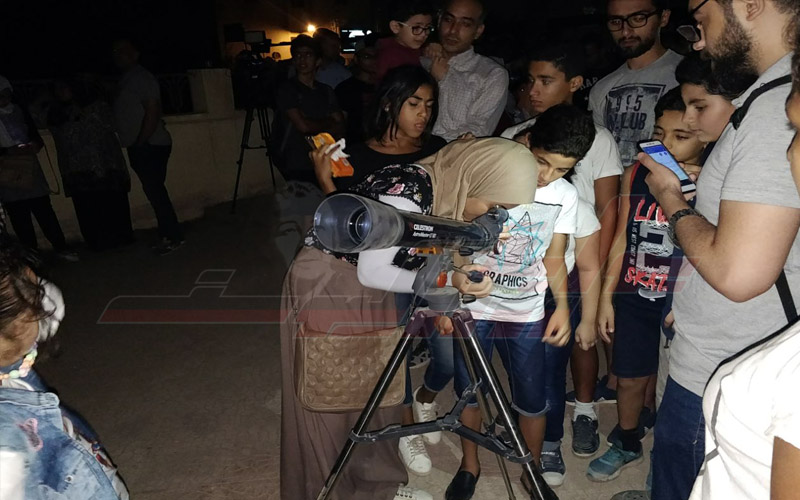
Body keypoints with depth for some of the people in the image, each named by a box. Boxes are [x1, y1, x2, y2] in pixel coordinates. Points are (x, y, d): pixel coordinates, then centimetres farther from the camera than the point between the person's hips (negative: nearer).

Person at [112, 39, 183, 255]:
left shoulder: (141, 78, -11)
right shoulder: (127, 79, 17)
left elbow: (152, 112, -19)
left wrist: (139, 142, -19)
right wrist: (135, 144, 12)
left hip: (150, 145, -9)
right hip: (139, 146, 9)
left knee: (155, 191, -8)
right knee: (154, 191, 11)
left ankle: (173, 236, 0)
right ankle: (168, 234, 18)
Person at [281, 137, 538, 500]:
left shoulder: (442, 192, -3)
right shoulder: (407, 193, -29)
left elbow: (413, 257, 4)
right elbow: (372, 272, -25)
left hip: (366, 293, 8)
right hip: (325, 285, -8)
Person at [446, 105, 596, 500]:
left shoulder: (566, 196, 0)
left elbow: (554, 258, 7)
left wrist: (562, 305, -6)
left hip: (526, 314, 2)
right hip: (474, 306, -1)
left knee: (531, 400, 8)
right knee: (468, 392, 11)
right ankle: (469, 466, 36)